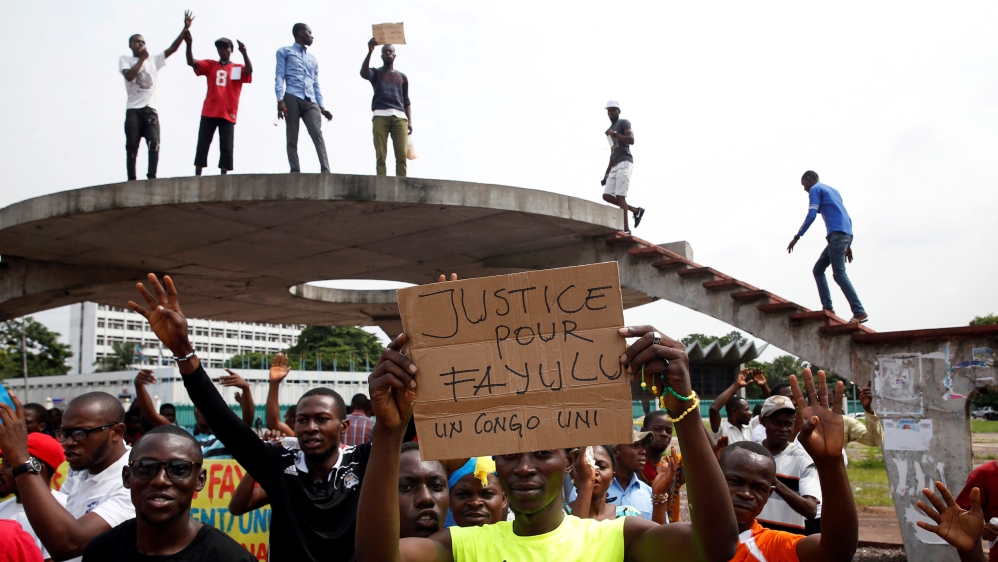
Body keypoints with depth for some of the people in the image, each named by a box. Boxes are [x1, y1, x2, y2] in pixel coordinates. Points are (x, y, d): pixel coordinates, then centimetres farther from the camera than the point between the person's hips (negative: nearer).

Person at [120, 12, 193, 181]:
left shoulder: (154, 60, 17)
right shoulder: (125, 60, 9)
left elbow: (172, 48, 7)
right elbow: (129, 76, -12)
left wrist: (185, 29, -2)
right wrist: (141, 59, -3)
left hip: (150, 109, 2)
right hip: (133, 110, -2)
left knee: (154, 143, -14)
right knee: (131, 146, -2)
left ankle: (152, 177, -15)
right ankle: (131, 180, -1)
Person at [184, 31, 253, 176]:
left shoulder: (238, 68, 8)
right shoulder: (210, 65, 13)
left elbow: (249, 70, -12)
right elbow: (191, 62, 2)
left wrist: (244, 53, -28)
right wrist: (189, 44, -14)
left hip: (228, 114, -1)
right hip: (209, 113, 2)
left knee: (226, 148, -2)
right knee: (202, 145, 1)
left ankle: (223, 176, 1)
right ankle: (197, 175, 5)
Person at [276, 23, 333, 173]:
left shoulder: (313, 58, 29)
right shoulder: (285, 52, 15)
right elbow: (280, 76, 4)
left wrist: (321, 106, 14)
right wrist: (280, 100, -9)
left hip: (310, 101, 3)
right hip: (292, 98, -3)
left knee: (317, 134, -15)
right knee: (292, 138, -5)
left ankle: (325, 171, -23)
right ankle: (295, 171, -6)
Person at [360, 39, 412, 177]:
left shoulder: (402, 77, 27)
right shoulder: (376, 73, 20)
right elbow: (363, 73, -5)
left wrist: (410, 121, 7)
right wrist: (370, 51, -14)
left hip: (399, 116, 2)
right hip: (381, 116, -2)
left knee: (401, 156, -13)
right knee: (381, 156, -12)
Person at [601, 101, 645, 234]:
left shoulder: (624, 123, 4)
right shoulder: (610, 130, 28)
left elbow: (631, 140, -14)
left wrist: (614, 134, -15)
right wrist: (606, 174, 23)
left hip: (625, 163, -8)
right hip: (615, 167, 9)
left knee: (620, 196, -15)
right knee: (606, 196, -2)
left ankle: (626, 229, -14)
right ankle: (636, 210, 7)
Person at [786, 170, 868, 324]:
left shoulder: (815, 189, 5)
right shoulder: (832, 190, 30)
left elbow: (811, 215, -8)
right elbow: (846, 217, 28)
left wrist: (797, 237, -6)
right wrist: (848, 245, 27)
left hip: (837, 233, -9)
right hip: (846, 235, 9)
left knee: (839, 274, -13)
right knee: (818, 270, 12)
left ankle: (859, 312, -20)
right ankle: (827, 307, 1)